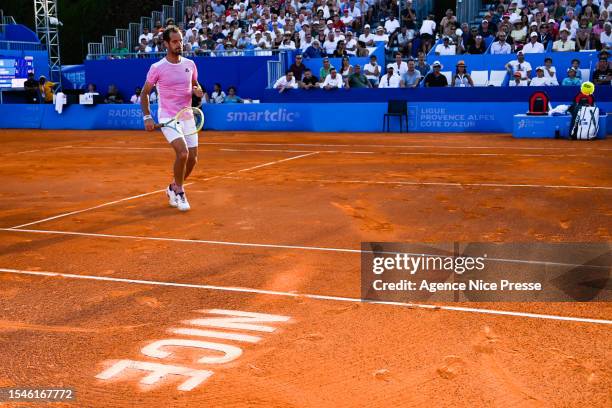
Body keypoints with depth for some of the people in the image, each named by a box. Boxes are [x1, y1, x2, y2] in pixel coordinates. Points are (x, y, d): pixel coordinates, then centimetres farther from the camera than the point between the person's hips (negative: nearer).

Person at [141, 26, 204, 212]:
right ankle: (179, 192, -2)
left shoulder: (189, 64, 4)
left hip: (187, 118, 5)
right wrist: (147, 117, -8)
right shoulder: (157, 68, -8)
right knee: (182, 153, -23)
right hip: (168, 118, -5)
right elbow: (144, 93, 2)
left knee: (192, 158, 4)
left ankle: (173, 188, 29)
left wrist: (197, 90, -4)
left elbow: (195, 84, 21)